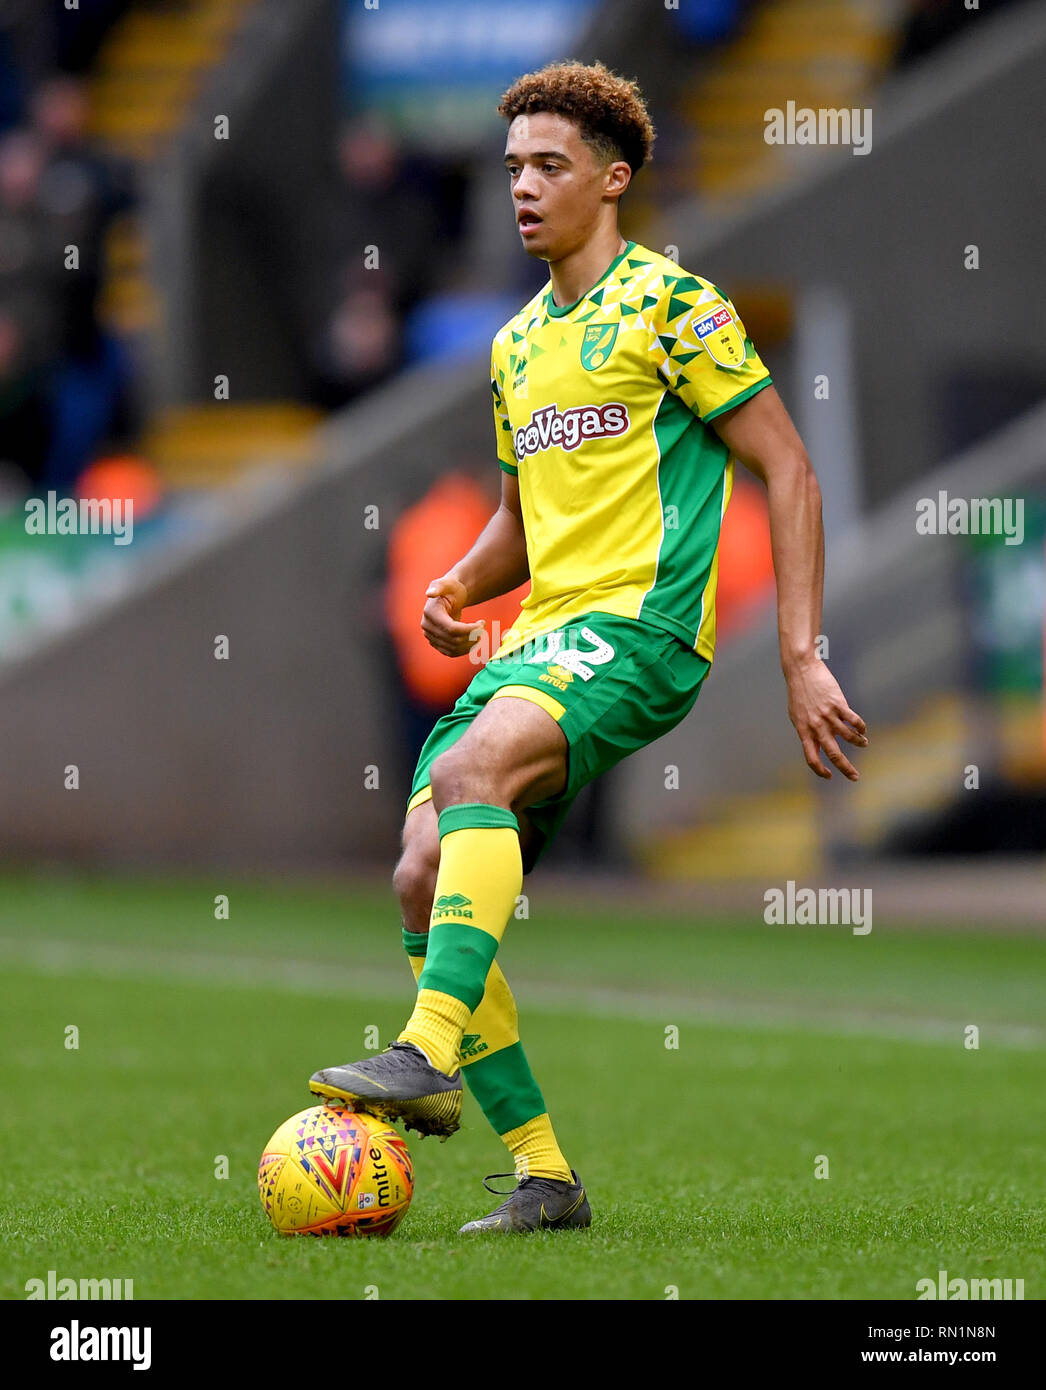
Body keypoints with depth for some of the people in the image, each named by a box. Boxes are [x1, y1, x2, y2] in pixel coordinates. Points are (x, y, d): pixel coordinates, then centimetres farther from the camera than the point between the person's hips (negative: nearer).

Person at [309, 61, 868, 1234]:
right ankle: (543, 1173, -3)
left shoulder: (669, 303, -3)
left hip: (640, 624, -8)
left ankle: (430, 1055, -40)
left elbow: (787, 474, -5)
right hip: (537, 636, 8)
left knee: (470, 770, -33)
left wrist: (802, 659, -12)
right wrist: (459, 585, 7)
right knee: (423, 878, -7)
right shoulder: (517, 343, 20)